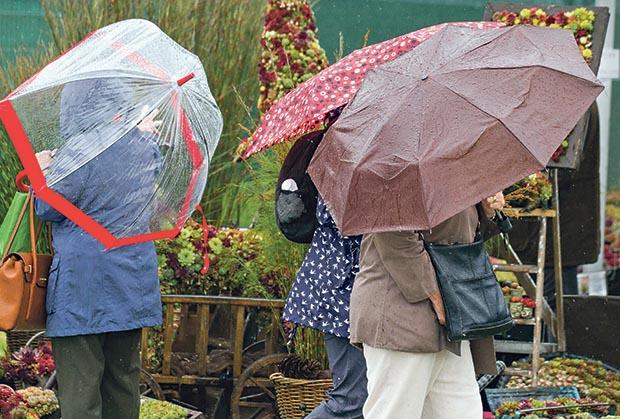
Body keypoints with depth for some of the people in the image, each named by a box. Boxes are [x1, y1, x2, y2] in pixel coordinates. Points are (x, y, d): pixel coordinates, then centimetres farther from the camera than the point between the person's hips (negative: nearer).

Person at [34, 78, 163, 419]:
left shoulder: (80, 151, -16)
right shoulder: (144, 147, 5)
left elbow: (48, 208, -9)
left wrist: (43, 170, 8)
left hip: (83, 286, -7)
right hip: (132, 286, 7)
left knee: (79, 388, -5)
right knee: (123, 378, 14)